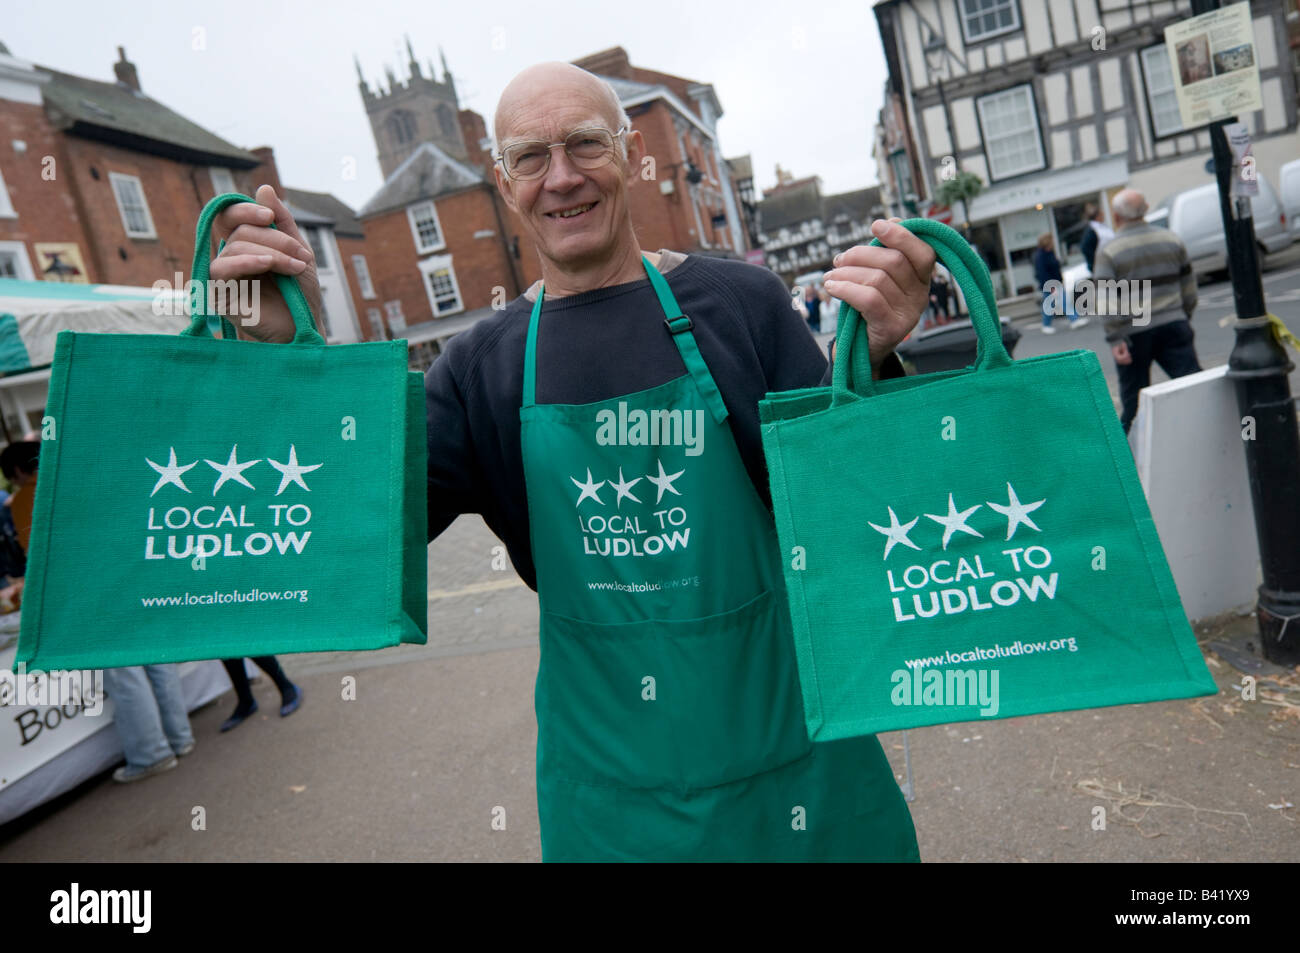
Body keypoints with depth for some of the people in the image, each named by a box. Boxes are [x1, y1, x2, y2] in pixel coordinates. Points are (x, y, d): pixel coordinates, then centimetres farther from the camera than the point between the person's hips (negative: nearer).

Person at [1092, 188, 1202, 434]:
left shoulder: (1108, 251, -8)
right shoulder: (1171, 239, 8)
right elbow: (1189, 286, 13)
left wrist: (1115, 339, -13)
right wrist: (1184, 319, 24)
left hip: (1134, 333, -3)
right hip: (1173, 326, 3)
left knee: (1133, 395, 9)